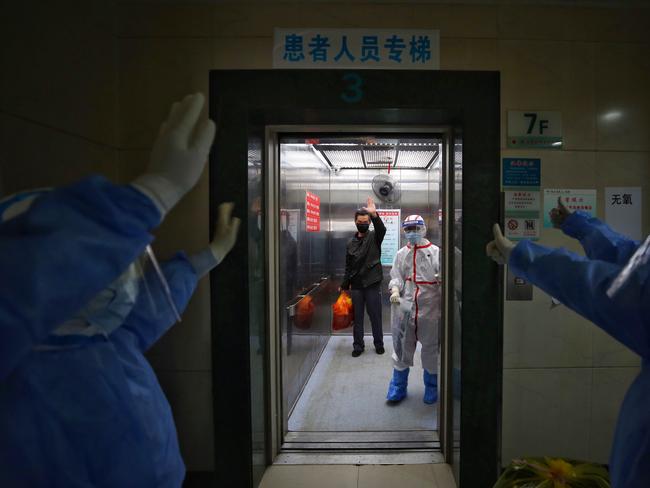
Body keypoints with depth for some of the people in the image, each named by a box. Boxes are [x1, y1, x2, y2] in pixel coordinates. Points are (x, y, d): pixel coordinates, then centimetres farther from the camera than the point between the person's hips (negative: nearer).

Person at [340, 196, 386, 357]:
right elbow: (348, 266, 14)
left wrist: (375, 214, -42)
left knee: (375, 316, 6)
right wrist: (344, 285, 12)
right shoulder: (351, 243, 9)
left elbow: (382, 229, -25)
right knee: (357, 317, 9)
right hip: (356, 285, 3)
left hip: (372, 283, -3)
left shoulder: (374, 237, -1)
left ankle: (379, 344, 22)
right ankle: (358, 345, 20)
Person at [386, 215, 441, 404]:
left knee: (430, 347, 9)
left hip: (429, 307, -2)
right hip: (404, 306, 2)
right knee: (402, 346, 8)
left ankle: (431, 387, 29)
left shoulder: (435, 252, -1)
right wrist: (395, 290, -8)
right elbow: (396, 276, 11)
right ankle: (398, 386, 23)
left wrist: (441, 278, -24)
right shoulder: (401, 254, 11)